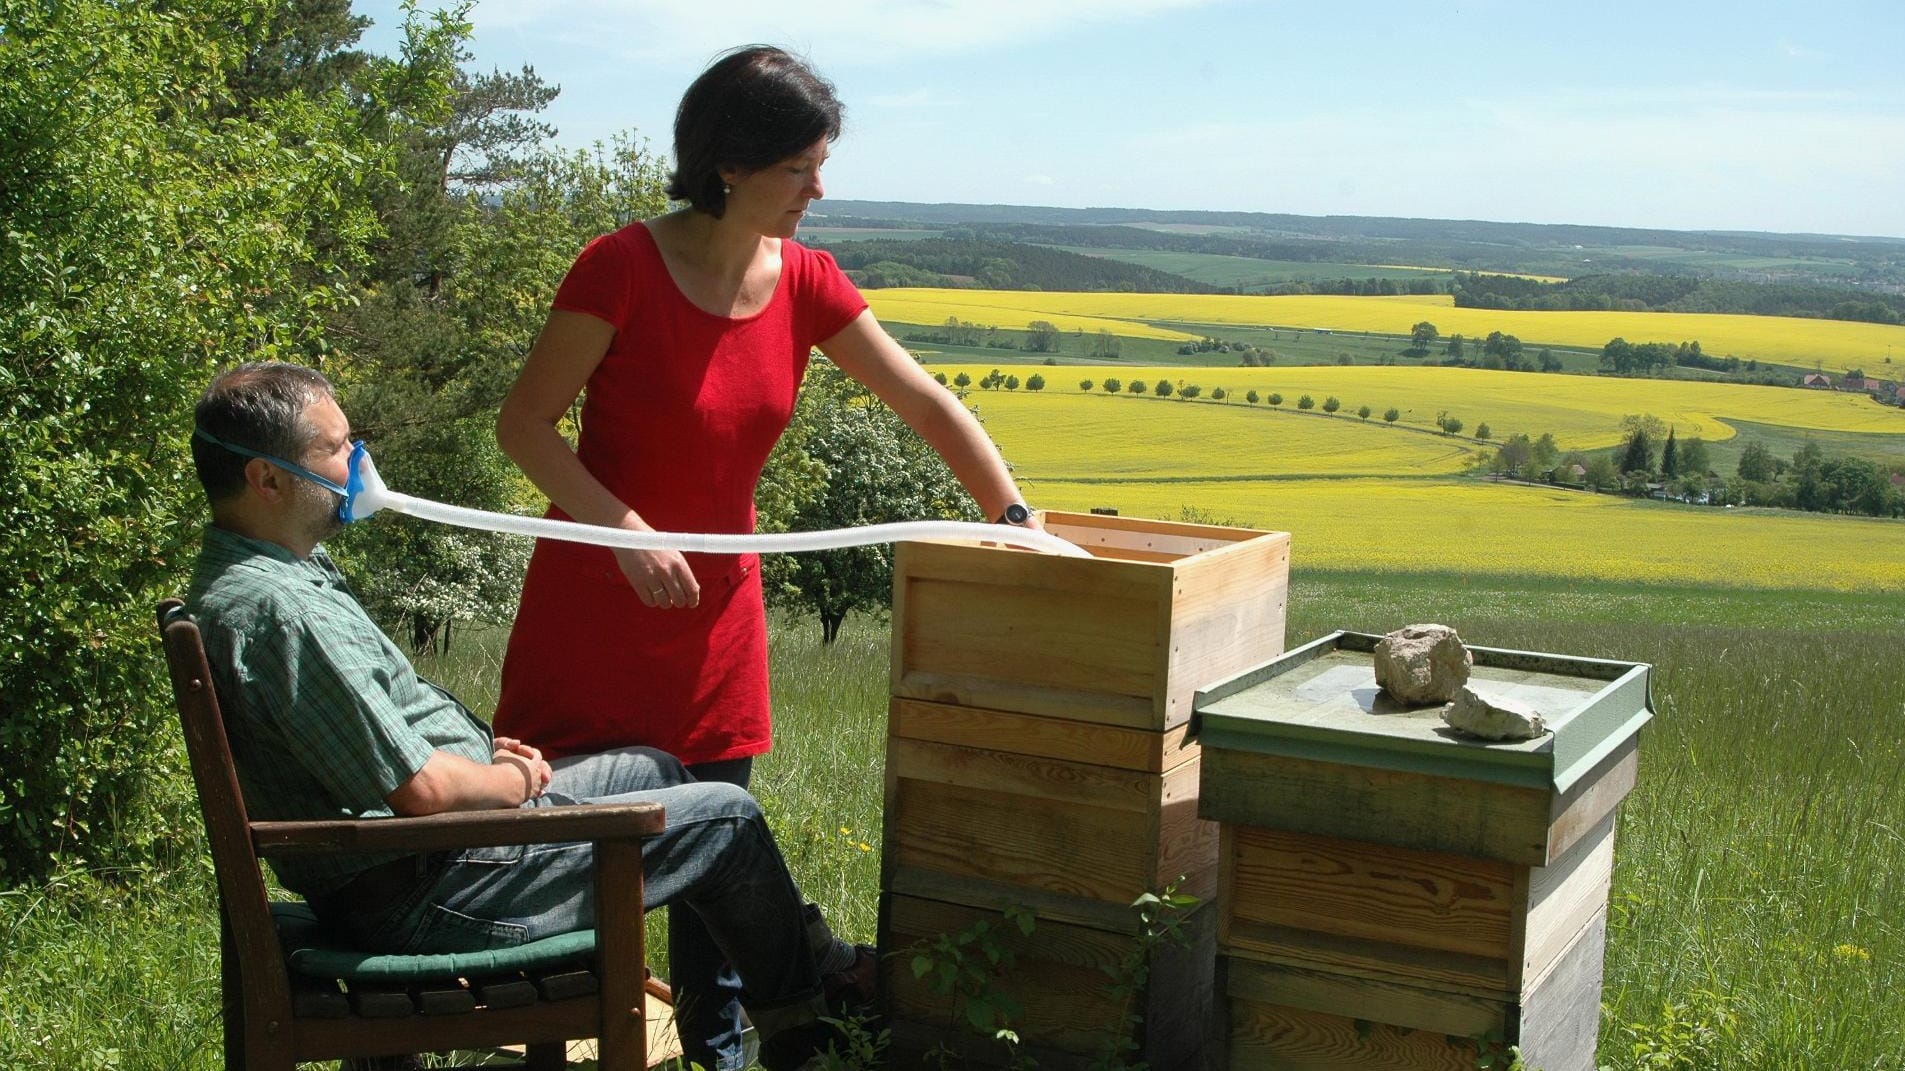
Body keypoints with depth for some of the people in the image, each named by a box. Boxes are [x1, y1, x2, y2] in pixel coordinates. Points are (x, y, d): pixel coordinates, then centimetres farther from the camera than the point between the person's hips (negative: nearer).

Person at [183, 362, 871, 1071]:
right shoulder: (277, 610, -28)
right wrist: (515, 781, -7)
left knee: (655, 770, 23)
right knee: (726, 817, -1)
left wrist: (483, 751, 6)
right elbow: (424, 791, -27)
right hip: (421, 893, -11)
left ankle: (811, 954, 36)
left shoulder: (244, 576, 6)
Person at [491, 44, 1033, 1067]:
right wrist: (627, 530, -24)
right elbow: (524, 425, -14)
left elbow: (929, 406, 2)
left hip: (717, 602, 5)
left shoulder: (804, 282, -3)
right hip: (596, 599, -4)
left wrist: (1016, 517, -5)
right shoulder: (624, 268, -18)